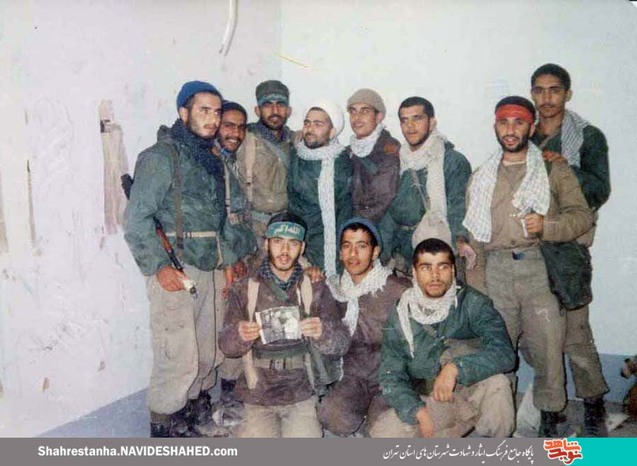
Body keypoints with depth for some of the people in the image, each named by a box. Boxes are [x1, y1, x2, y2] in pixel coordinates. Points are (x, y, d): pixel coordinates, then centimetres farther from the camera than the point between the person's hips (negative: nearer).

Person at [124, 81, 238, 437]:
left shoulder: (213, 159, 15)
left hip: (212, 270, 7)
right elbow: (136, 218, -11)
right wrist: (158, 266, -18)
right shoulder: (162, 156, -7)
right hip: (174, 271, -7)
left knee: (210, 352, 12)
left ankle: (196, 405, 33)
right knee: (180, 357, -5)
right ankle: (165, 425, 14)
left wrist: (228, 260, 12)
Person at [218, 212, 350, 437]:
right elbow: (225, 344, -1)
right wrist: (240, 335, -25)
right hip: (258, 396, 1)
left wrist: (321, 332, -27)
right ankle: (254, 427, 16)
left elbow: (341, 343, -4)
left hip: (300, 395, 0)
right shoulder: (243, 289, 1)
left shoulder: (316, 289, 0)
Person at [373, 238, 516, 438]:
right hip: (425, 402, 2)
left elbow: (505, 353, -23)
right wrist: (419, 413, -21)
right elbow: (391, 378, -5)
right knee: (383, 432, -23)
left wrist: (454, 368, -35)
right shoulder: (400, 316, -4)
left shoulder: (472, 303, -9)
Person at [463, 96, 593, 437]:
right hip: (496, 270, 2)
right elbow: (474, 236, 14)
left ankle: (549, 417, 17)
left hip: (540, 267, -2)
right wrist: (476, 287, 7)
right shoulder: (481, 178, 15)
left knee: (547, 344, -1)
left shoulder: (554, 169, 8)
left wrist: (546, 225, -17)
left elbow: (582, 215, 2)